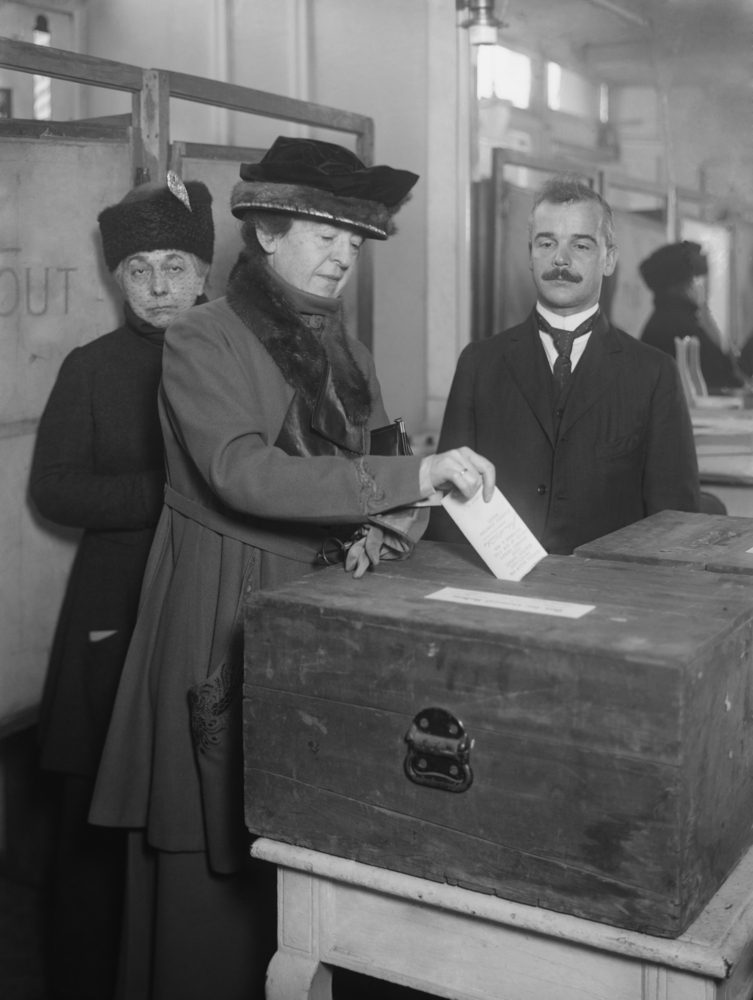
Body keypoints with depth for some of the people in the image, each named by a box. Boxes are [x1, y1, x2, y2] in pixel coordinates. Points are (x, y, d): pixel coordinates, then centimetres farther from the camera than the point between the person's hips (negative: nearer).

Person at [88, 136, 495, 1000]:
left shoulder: (341, 349, 12)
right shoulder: (201, 341, -9)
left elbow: (352, 472, 14)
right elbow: (243, 474, -23)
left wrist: (373, 535, -10)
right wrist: (415, 476, -28)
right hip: (223, 621, -5)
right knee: (215, 854, 2)